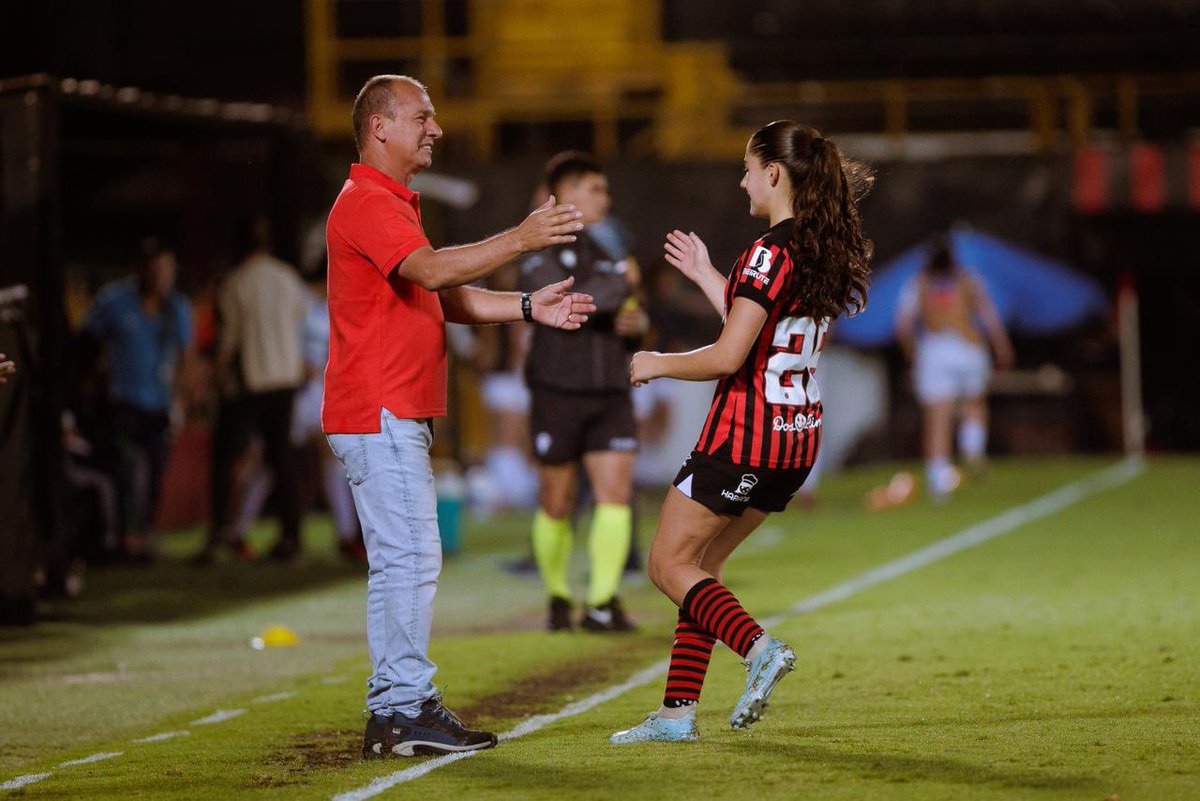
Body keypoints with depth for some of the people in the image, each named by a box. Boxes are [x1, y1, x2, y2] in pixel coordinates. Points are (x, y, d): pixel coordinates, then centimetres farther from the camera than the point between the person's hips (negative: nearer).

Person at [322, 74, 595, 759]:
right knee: (410, 557, -12)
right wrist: (520, 240, -31)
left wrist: (527, 308, 12)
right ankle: (409, 710, -11)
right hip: (379, 414, -11)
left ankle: (395, 713, 13)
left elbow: (446, 299, 23)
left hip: (400, 417, 11)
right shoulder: (366, 202, -12)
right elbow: (432, 270, -28)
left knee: (404, 562, 10)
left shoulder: (395, 203, 22)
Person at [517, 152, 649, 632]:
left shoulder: (599, 254, 16)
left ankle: (602, 603, -12)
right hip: (558, 394, -5)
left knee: (616, 492, -10)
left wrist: (637, 322, 0)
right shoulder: (540, 255, -6)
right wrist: (621, 283, -11)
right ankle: (558, 599, 22)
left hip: (610, 394, 5)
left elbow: (628, 315, 24)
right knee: (557, 505, 3)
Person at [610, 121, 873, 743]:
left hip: (745, 435, -9)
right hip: (797, 438, 9)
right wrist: (705, 275, 25)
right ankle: (677, 712, 12)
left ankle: (758, 647, -18)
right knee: (698, 564, 15)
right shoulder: (827, 250, 9)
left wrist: (656, 364, -4)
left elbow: (728, 357, -21)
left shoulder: (772, 252, -18)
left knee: (668, 563, 3)